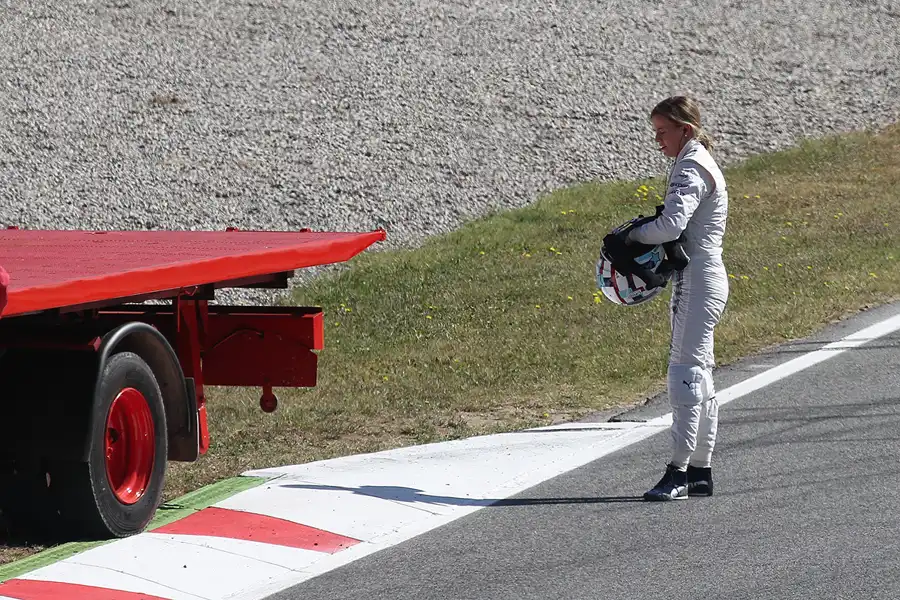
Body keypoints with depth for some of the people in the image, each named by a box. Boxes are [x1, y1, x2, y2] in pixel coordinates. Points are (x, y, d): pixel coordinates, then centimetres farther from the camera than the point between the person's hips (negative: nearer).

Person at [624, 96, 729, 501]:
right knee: (699, 374, 12)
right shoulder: (698, 164, 18)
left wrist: (633, 235, -10)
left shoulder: (691, 169, -13)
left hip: (698, 282, -11)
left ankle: (678, 471, -14)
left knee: (686, 372, -12)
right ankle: (701, 471, 16)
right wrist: (642, 235, 5)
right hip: (701, 280, 11)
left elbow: (672, 224, -26)